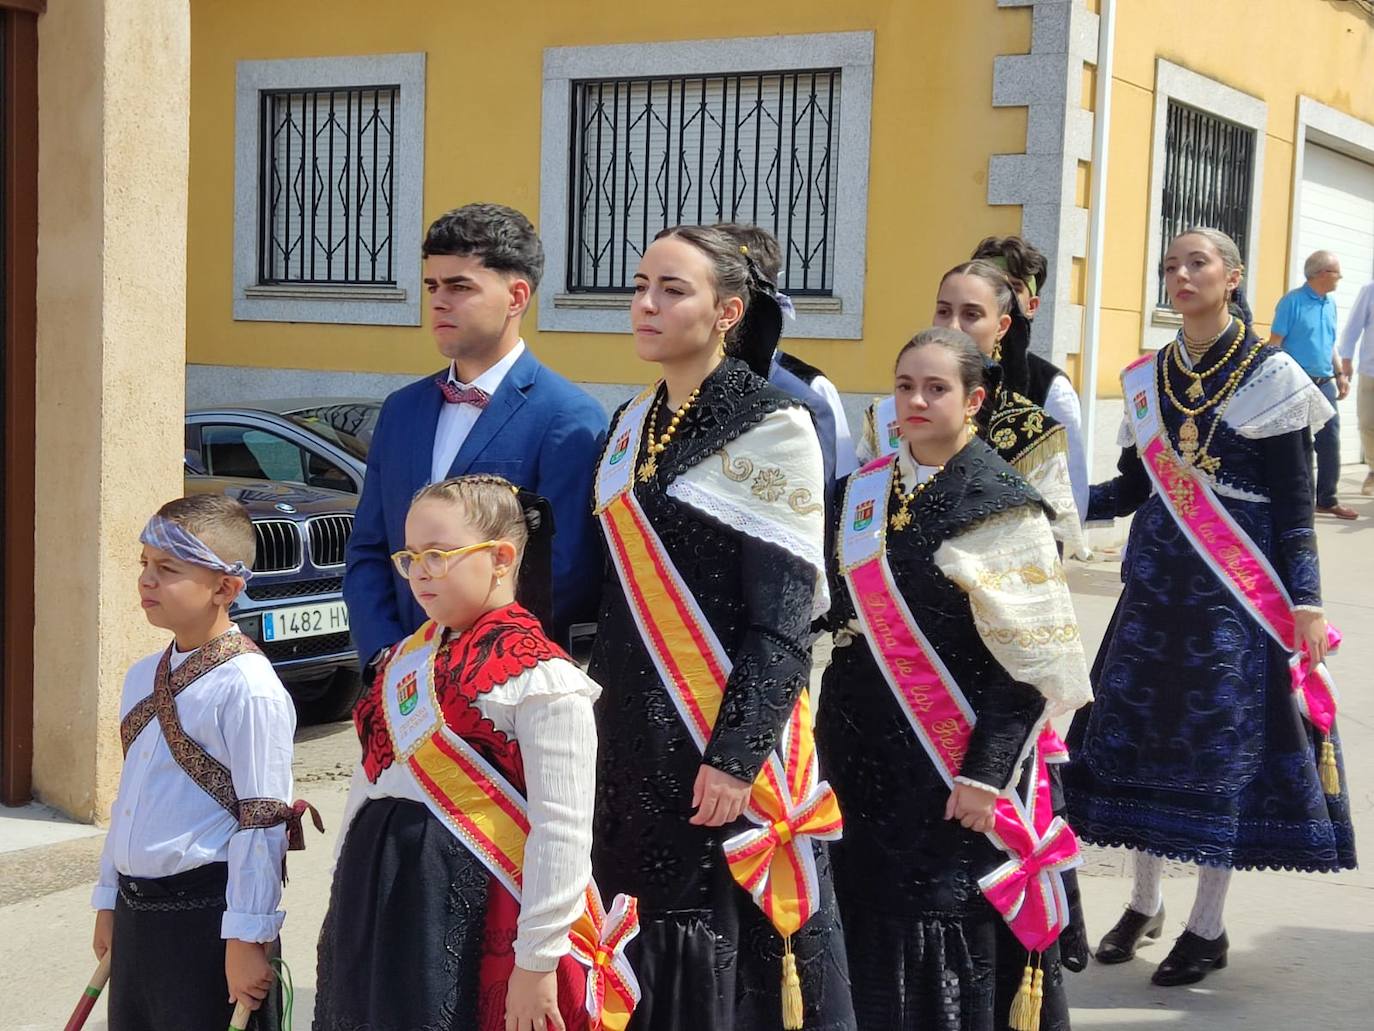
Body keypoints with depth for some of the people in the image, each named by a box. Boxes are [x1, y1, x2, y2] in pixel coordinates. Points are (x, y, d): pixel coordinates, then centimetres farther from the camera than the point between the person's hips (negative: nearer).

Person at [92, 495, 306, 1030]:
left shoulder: (247, 689, -17)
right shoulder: (142, 678, 9)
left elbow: (262, 823, -17)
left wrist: (246, 939, -17)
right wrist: (108, 901, 19)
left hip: (206, 914, -8)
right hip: (136, 910, 8)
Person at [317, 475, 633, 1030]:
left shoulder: (540, 677, -15)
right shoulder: (406, 658, 11)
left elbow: (561, 831, -17)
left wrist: (537, 961, -17)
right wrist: (344, 900, 18)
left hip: (471, 910, -7)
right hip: (377, 891, 7)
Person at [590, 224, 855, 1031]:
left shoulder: (770, 427, -10)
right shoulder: (633, 426, 11)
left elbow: (785, 617, -14)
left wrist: (738, 755, -19)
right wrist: (598, 717, 13)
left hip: (723, 733, -6)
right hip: (635, 730, 6)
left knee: (727, 946, 0)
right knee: (644, 934, 9)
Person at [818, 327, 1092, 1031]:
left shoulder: (999, 506, -9)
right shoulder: (867, 487, 8)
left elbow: (1037, 662, -12)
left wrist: (986, 775, -17)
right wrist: (831, 736, 14)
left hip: (952, 765, -5)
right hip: (866, 755, 6)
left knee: (949, 949, -3)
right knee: (871, 934, 10)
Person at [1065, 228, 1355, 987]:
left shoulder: (1271, 375, -5)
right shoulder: (1147, 377, 8)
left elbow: (1294, 500, -5)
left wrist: (1304, 599, -11)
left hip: (1237, 589, -4)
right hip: (1156, 581, 5)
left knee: (1225, 747, 0)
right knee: (1140, 734, 6)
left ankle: (1209, 926, 12)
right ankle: (1144, 903, 24)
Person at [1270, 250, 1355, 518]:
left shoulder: (1330, 304, 13)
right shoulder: (1292, 301, -9)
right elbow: (1275, 343, -11)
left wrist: (1340, 374, 13)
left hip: (1324, 384, 7)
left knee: (1330, 442, 7)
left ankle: (1327, 500, 17)